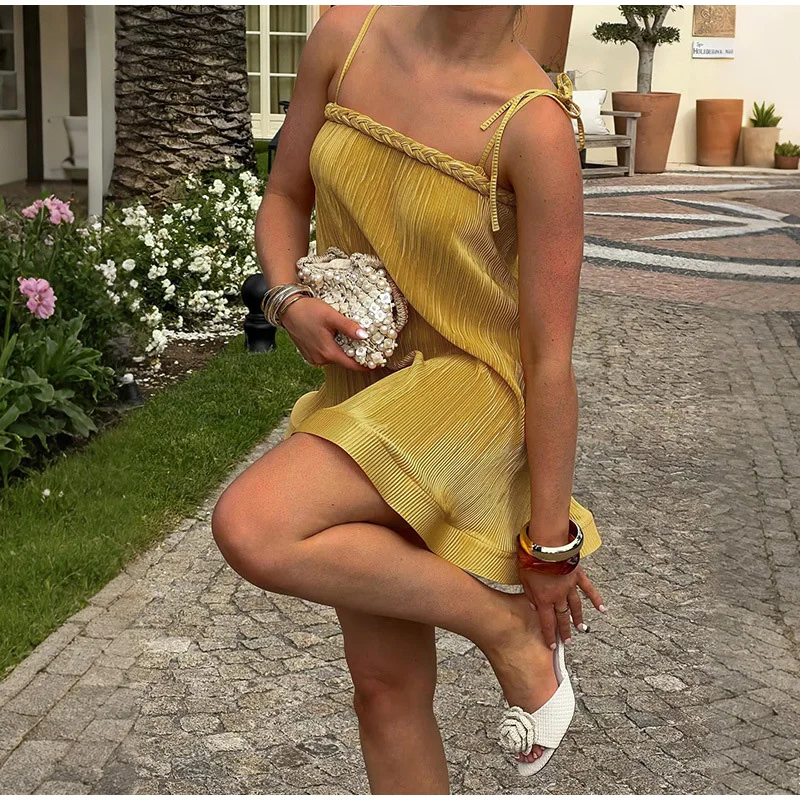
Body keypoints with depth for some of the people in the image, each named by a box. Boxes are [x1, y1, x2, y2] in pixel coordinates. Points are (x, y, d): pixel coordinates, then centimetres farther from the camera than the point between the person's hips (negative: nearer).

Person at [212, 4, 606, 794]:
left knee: (251, 528, -29)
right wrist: (291, 302, -11)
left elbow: (550, 356, -15)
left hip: (467, 385, -6)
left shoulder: (534, 123, -18)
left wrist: (551, 539, -11)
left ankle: (506, 623, -7)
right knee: (386, 687, 10)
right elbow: (283, 200, 10)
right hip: (361, 383, 6)